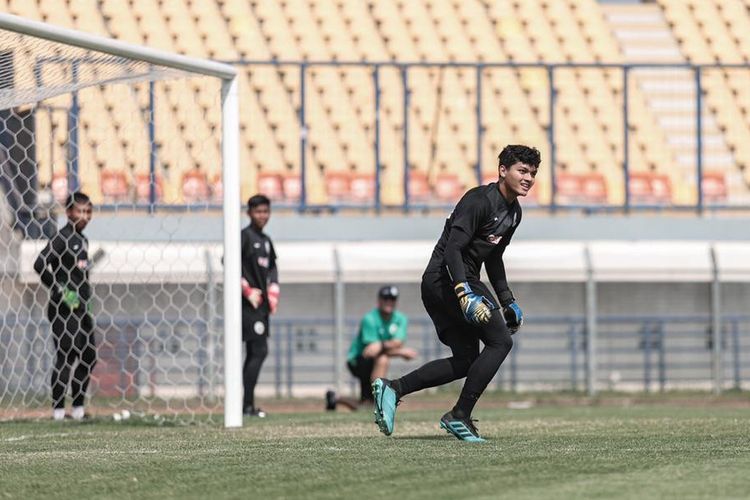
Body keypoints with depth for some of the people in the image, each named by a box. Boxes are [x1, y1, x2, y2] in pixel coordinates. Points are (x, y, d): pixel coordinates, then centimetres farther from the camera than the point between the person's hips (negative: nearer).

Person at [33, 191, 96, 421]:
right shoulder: (62, 238, -12)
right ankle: (58, 409, -4)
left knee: (89, 356, 12)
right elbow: (40, 265, -22)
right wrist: (61, 291, -20)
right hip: (63, 309, -9)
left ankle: (78, 406, 21)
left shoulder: (82, 240, 15)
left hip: (81, 308, 9)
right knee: (66, 356, -9)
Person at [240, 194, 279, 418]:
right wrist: (247, 290, -15)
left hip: (261, 305, 9)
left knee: (254, 353, 10)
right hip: (249, 304, -9)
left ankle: (248, 406, 13)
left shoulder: (266, 240, 17)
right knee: (258, 351, -13)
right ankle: (248, 405, -12)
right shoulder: (244, 236, -9)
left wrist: (273, 291, 13)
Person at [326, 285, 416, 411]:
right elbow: (372, 350, -28)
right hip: (356, 361, -7)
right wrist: (402, 352, -29)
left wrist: (382, 345, -39)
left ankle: (334, 399, 33)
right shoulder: (370, 319, -21)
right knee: (382, 359, -38)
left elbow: (398, 343, -20)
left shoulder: (400, 319, -3)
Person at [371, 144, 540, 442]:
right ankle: (460, 416, -13)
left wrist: (507, 301, 25)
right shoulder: (479, 201, -17)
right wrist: (464, 292, -36)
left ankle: (392, 389, 8)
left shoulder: (513, 213, 14)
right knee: (500, 341, -15)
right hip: (446, 279, -10)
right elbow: (453, 249, -25)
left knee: (466, 360, 9)